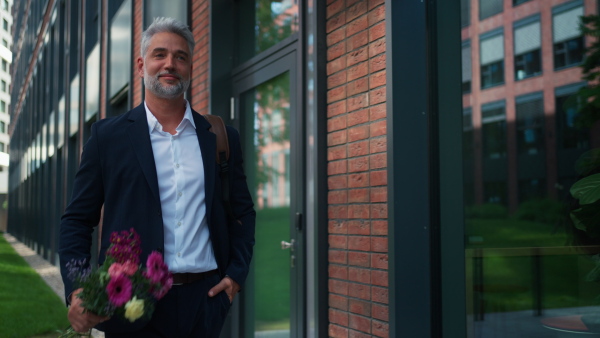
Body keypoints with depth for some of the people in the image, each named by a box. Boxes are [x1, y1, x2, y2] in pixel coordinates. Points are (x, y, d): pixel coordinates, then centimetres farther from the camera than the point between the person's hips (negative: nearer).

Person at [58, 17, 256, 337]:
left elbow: (242, 212, 14)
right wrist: (77, 291, -11)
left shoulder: (222, 138, 7)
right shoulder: (108, 135, 2)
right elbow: (77, 220, 2)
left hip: (204, 302, 2)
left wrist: (236, 274, 2)